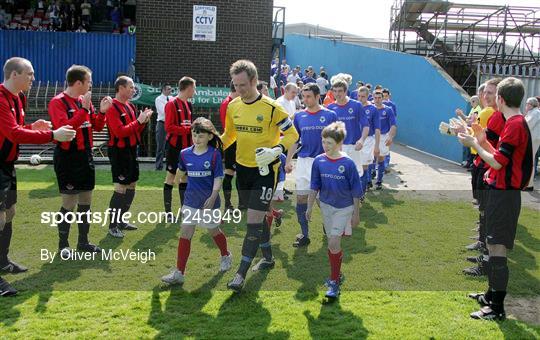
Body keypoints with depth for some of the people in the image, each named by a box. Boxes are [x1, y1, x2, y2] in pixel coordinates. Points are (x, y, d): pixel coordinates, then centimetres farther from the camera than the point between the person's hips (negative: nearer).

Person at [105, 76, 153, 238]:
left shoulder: (130, 106, 12)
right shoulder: (112, 107, -15)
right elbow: (120, 131, -23)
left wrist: (144, 121, 0)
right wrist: (139, 121, -20)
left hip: (131, 151, 9)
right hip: (119, 153, -9)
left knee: (131, 186, 14)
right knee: (121, 188, -7)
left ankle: (122, 220, 26)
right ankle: (113, 226, 2)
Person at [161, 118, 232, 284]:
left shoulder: (214, 154, -12)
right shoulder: (185, 154, -1)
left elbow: (218, 178, -12)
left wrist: (213, 197, -20)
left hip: (209, 201, -3)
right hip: (191, 201, 3)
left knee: (214, 231, 16)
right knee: (185, 234, -2)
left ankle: (226, 255, 45)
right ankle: (179, 272, 2)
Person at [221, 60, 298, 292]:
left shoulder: (271, 107, -15)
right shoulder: (233, 106, 2)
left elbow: (292, 134, -10)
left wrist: (276, 150, -26)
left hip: (265, 170, -6)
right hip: (242, 168, 6)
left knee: (254, 220, -9)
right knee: (256, 217, 18)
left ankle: (241, 273, -4)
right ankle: (268, 257, 38)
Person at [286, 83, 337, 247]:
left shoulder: (330, 115, -2)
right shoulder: (299, 116, 5)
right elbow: (294, 140, 10)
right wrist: (288, 161, 3)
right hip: (304, 161, 2)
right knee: (301, 198, 1)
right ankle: (304, 235, 11)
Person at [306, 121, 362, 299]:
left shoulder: (348, 163, -16)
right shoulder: (319, 161, -6)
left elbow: (356, 191, -8)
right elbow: (314, 187, 5)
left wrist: (356, 214, -3)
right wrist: (309, 207, 6)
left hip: (344, 207, -4)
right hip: (326, 206, 4)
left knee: (334, 242, -13)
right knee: (332, 243, 13)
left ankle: (334, 282, -2)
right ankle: (337, 275, 32)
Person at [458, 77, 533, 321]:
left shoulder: (514, 125, -17)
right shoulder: (517, 122, 14)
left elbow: (497, 163, -21)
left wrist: (474, 144, -11)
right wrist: (483, 142, 10)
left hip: (503, 194, -10)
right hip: (501, 191, 10)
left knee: (497, 248, -6)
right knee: (492, 245, 18)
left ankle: (497, 308, 0)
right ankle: (491, 295, 31)